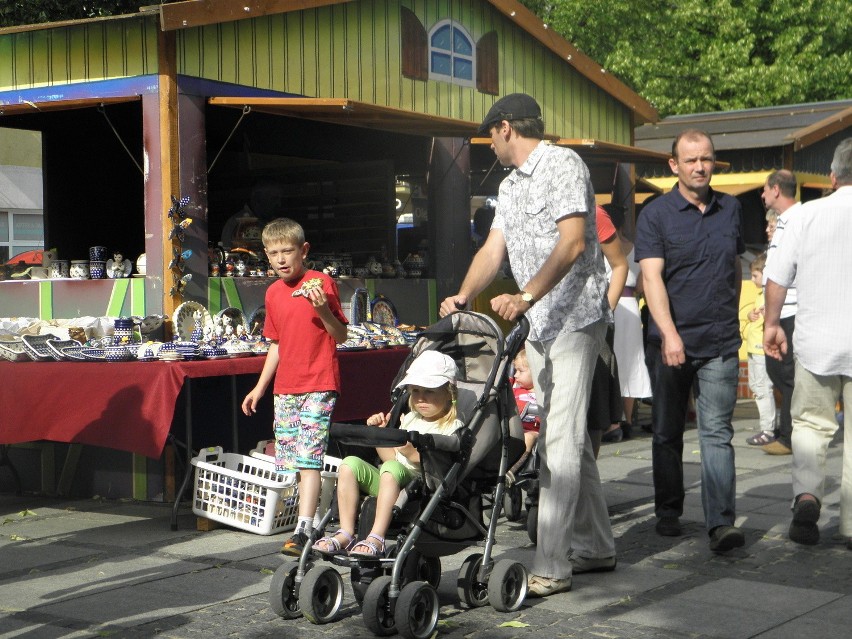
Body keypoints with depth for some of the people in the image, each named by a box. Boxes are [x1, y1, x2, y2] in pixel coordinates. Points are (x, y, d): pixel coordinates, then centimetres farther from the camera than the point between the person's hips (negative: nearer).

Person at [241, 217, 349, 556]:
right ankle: (303, 520, 15)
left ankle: (303, 530, -15)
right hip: (285, 388, 7)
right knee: (287, 460, 6)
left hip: (319, 385, -6)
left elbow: (341, 336, -6)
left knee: (308, 458, -13)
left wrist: (323, 309, -23)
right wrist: (260, 387, 17)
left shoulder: (321, 283, -7)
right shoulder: (273, 293, 11)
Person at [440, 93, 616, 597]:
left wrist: (526, 297, -29)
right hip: (538, 323, 9)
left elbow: (573, 243, -20)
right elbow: (494, 249, 14)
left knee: (561, 440, -12)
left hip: (575, 318, -9)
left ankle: (551, 568, -12)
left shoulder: (563, 164, -9)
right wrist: (463, 298, -1)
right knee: (569, 434, 12)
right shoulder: (510, 186, 20)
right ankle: (595, 547, 22)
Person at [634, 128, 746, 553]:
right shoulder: (656, 214, -3)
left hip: (720, 343, 1)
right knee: (668, 432, 10)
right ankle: (668, 513, 24)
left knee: (716, 432, -8)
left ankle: (721, 522, -13)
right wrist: (669, 334, -24)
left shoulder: (731, 209, 10)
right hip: (669, 342, -1)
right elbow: (652, 276, -13)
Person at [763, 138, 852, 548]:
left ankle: (807, 493, -9)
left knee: (810, 423, 14)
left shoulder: (807, 214, -2)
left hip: (816, 340, 1)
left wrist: (772, 322, 16)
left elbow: (777, 277, 3)